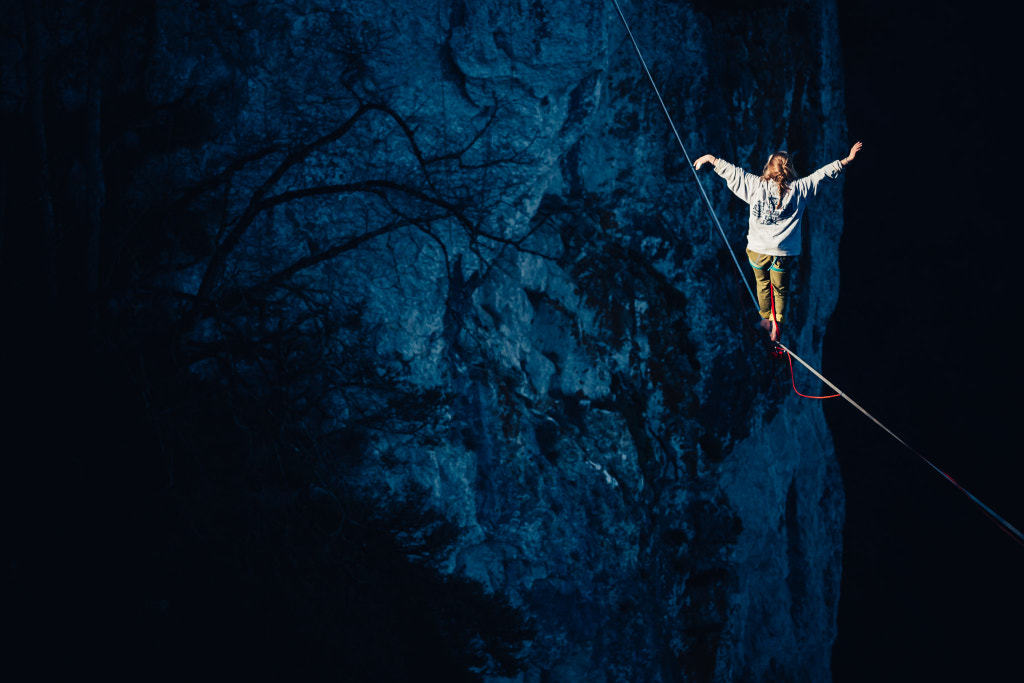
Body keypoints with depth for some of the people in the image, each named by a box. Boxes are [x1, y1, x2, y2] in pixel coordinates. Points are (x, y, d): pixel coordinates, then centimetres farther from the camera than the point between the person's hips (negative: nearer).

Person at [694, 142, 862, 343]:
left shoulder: (755, 185, -4)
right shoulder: (798, 189, -5)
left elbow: (733, 172, 8)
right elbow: (822, 174, 2)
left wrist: (711, 159, 21)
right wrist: (847, 160, 10)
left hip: (758, 248, 1)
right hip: (784, 251, -1)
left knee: (762, 283, 22)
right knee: (780, 289, 15)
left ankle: (766, 319, 33)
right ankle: (777, 323, 12)